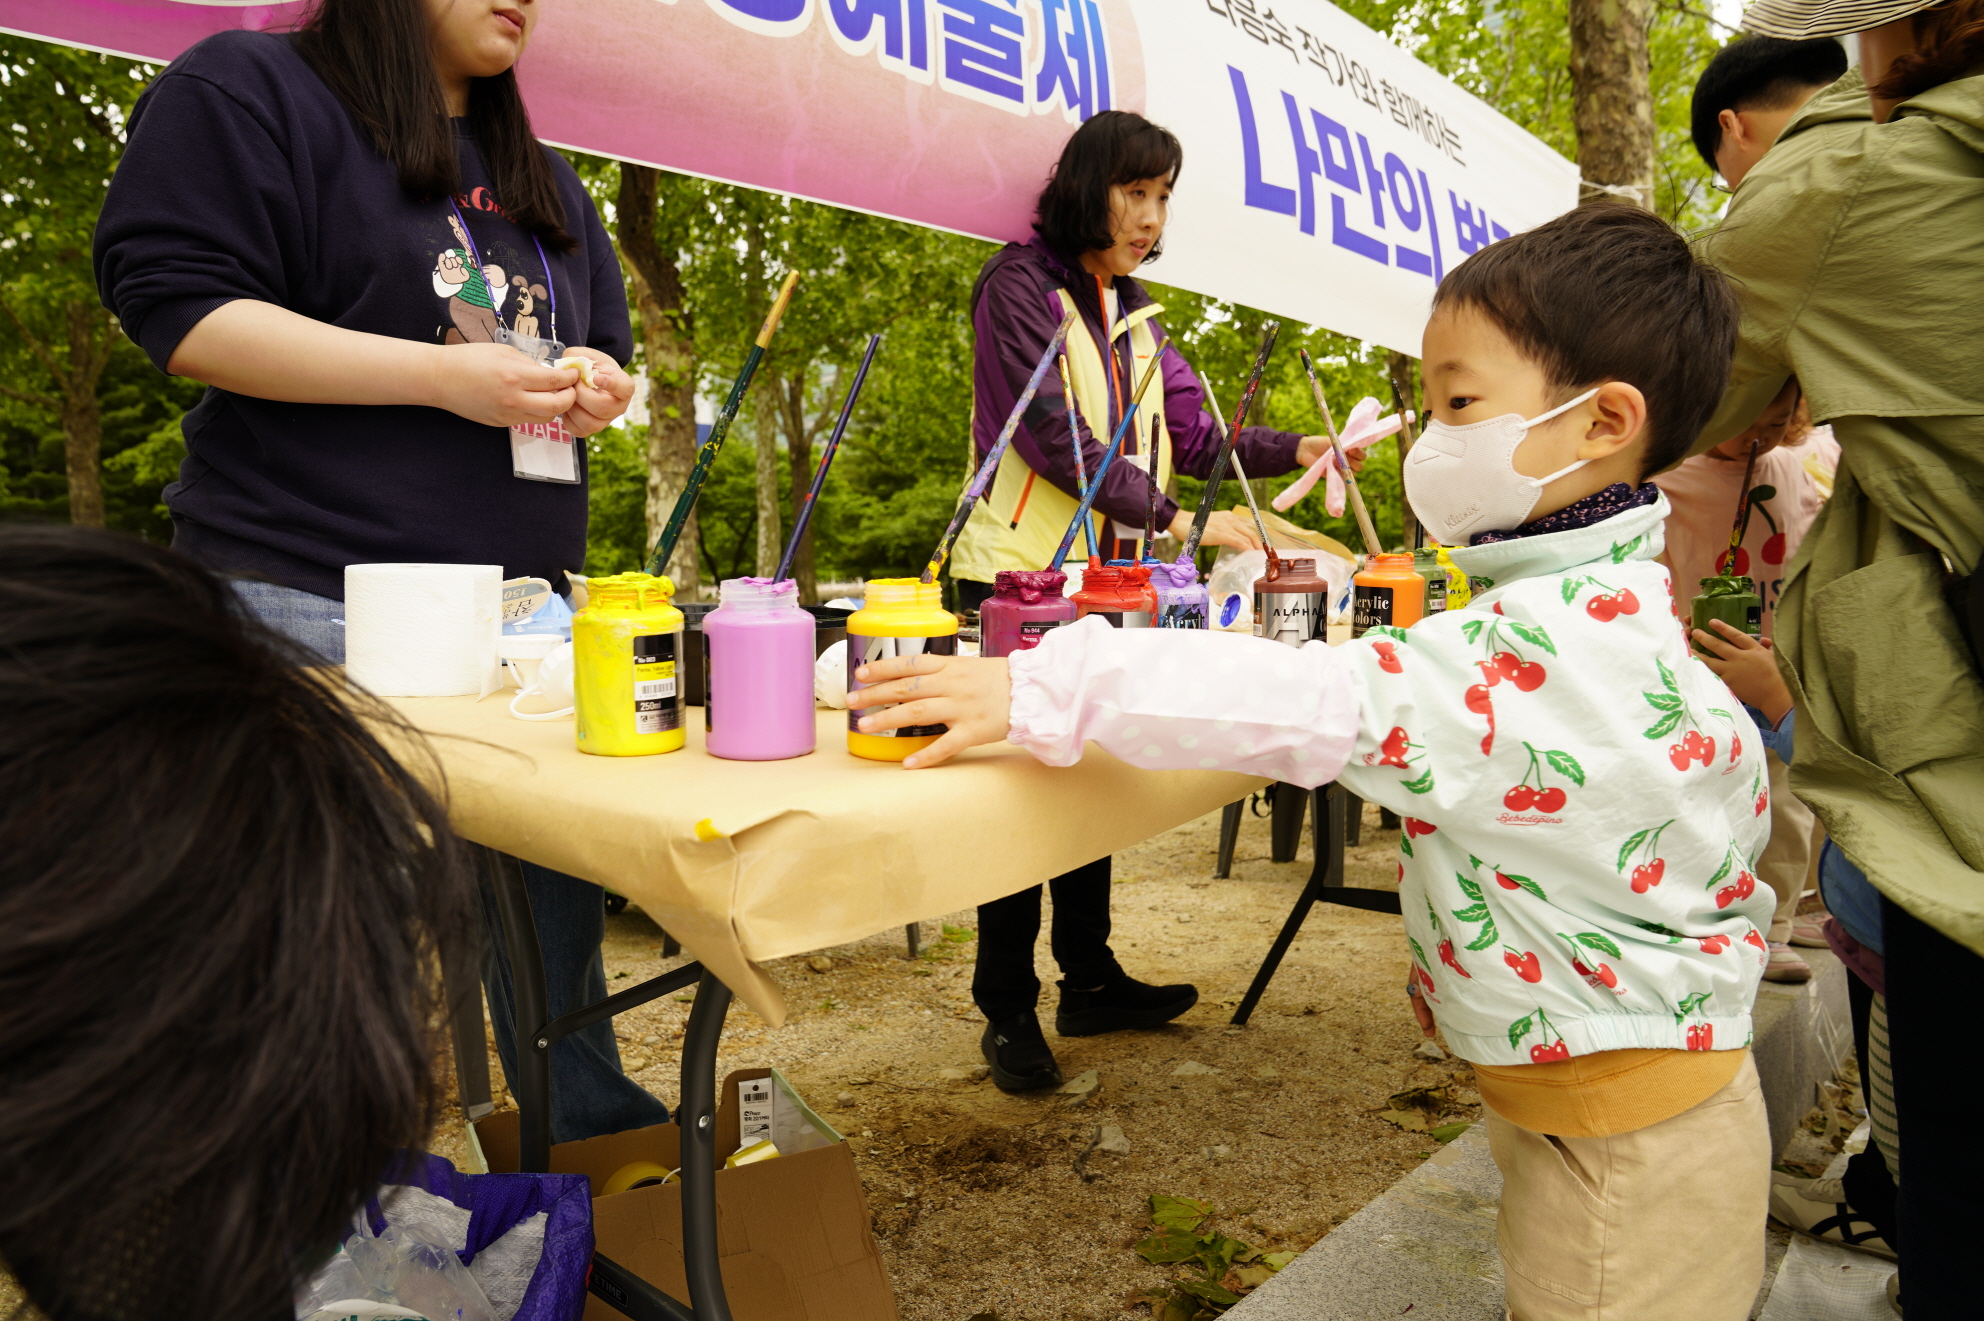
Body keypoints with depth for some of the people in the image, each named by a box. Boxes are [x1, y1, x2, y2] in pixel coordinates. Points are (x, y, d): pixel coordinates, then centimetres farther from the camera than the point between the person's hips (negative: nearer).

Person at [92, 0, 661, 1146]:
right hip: (319, 607, -6)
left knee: (556, 888, 9)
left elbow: (607, 349, 28)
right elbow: (177, 310, -9)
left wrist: (597, 387, 2)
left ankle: (593, 1127, 24)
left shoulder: (546, 183, 23)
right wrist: (449, 376, -16)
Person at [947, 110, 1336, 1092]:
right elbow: (1055, 441, -18)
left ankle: (1088, 981, 26)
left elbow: (1188, 431, 12)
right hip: (1021, 576, -7)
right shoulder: (1020, 287, -8)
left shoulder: (1132, 310, 16)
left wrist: (1299, 449, -2)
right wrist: (1177, 520, -21)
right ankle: (1008, 1009, 12)